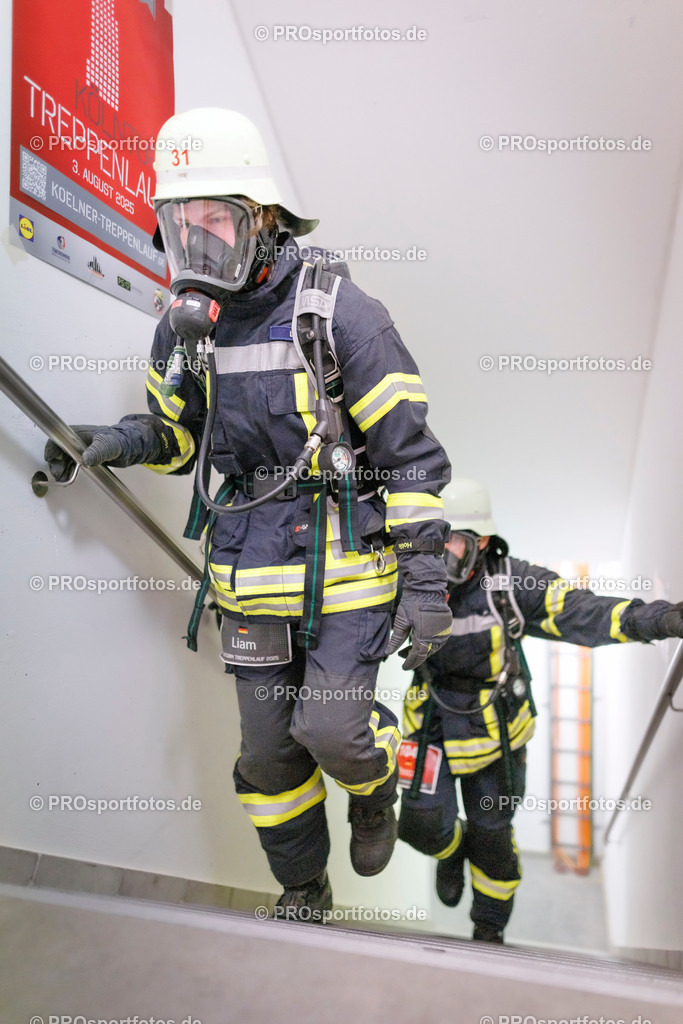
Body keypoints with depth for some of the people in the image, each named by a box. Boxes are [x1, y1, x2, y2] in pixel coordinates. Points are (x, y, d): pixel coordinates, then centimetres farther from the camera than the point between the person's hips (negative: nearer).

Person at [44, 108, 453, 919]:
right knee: (268, 749, 13)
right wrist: (117, 443, -7)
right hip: (252, 574, 5)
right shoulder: (183, 325, 3)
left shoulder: (335, 312, -14)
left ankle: (376, 788, 32)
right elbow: (179, 435, 15)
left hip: (346, 562, -4)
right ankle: (303, 893, 39)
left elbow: (411, 452, -13)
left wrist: (426, 577, -15)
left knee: (332, 730, -8)